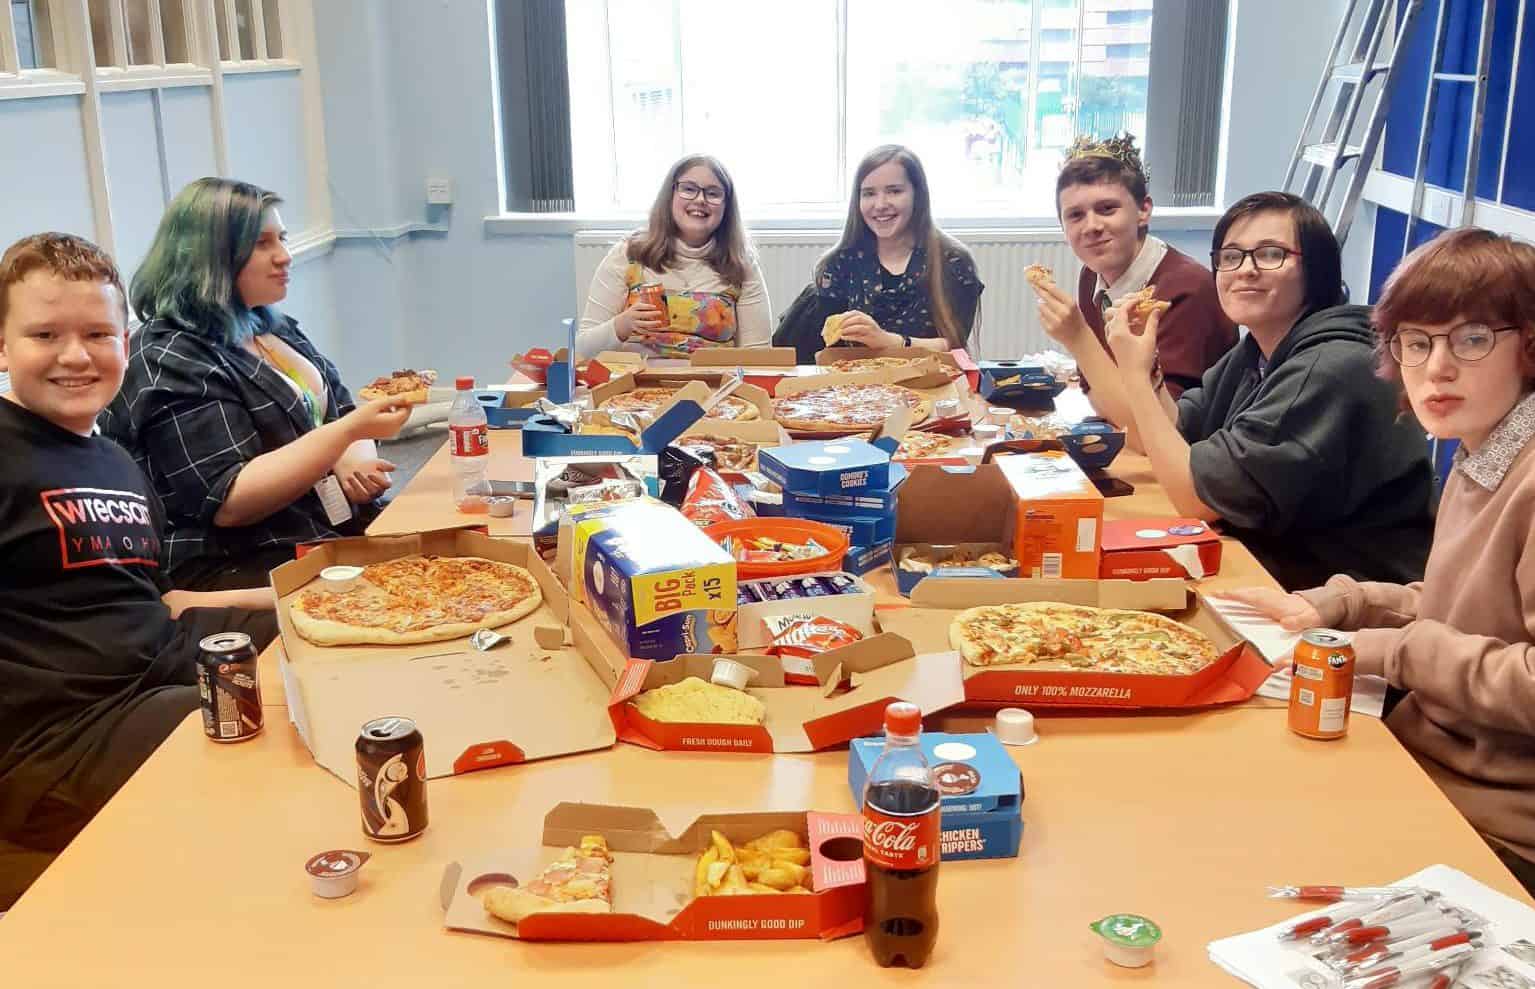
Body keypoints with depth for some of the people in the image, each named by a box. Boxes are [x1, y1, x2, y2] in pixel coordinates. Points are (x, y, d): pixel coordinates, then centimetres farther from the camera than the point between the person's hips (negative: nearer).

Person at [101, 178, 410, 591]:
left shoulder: (275, 328, 15)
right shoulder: (169, 360, -12)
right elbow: (229, 502, -20)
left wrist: (356, 459, -7)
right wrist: (351, 430, -24)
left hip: (343, 530, 8)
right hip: (242, 570, -8)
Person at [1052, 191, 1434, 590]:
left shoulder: (1330, 372, -24)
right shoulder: (1258, 352, 6)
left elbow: (1198, 497, -22)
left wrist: (1136, 375, -17)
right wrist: (1077, 336, -1)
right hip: (1282, 578, 8)